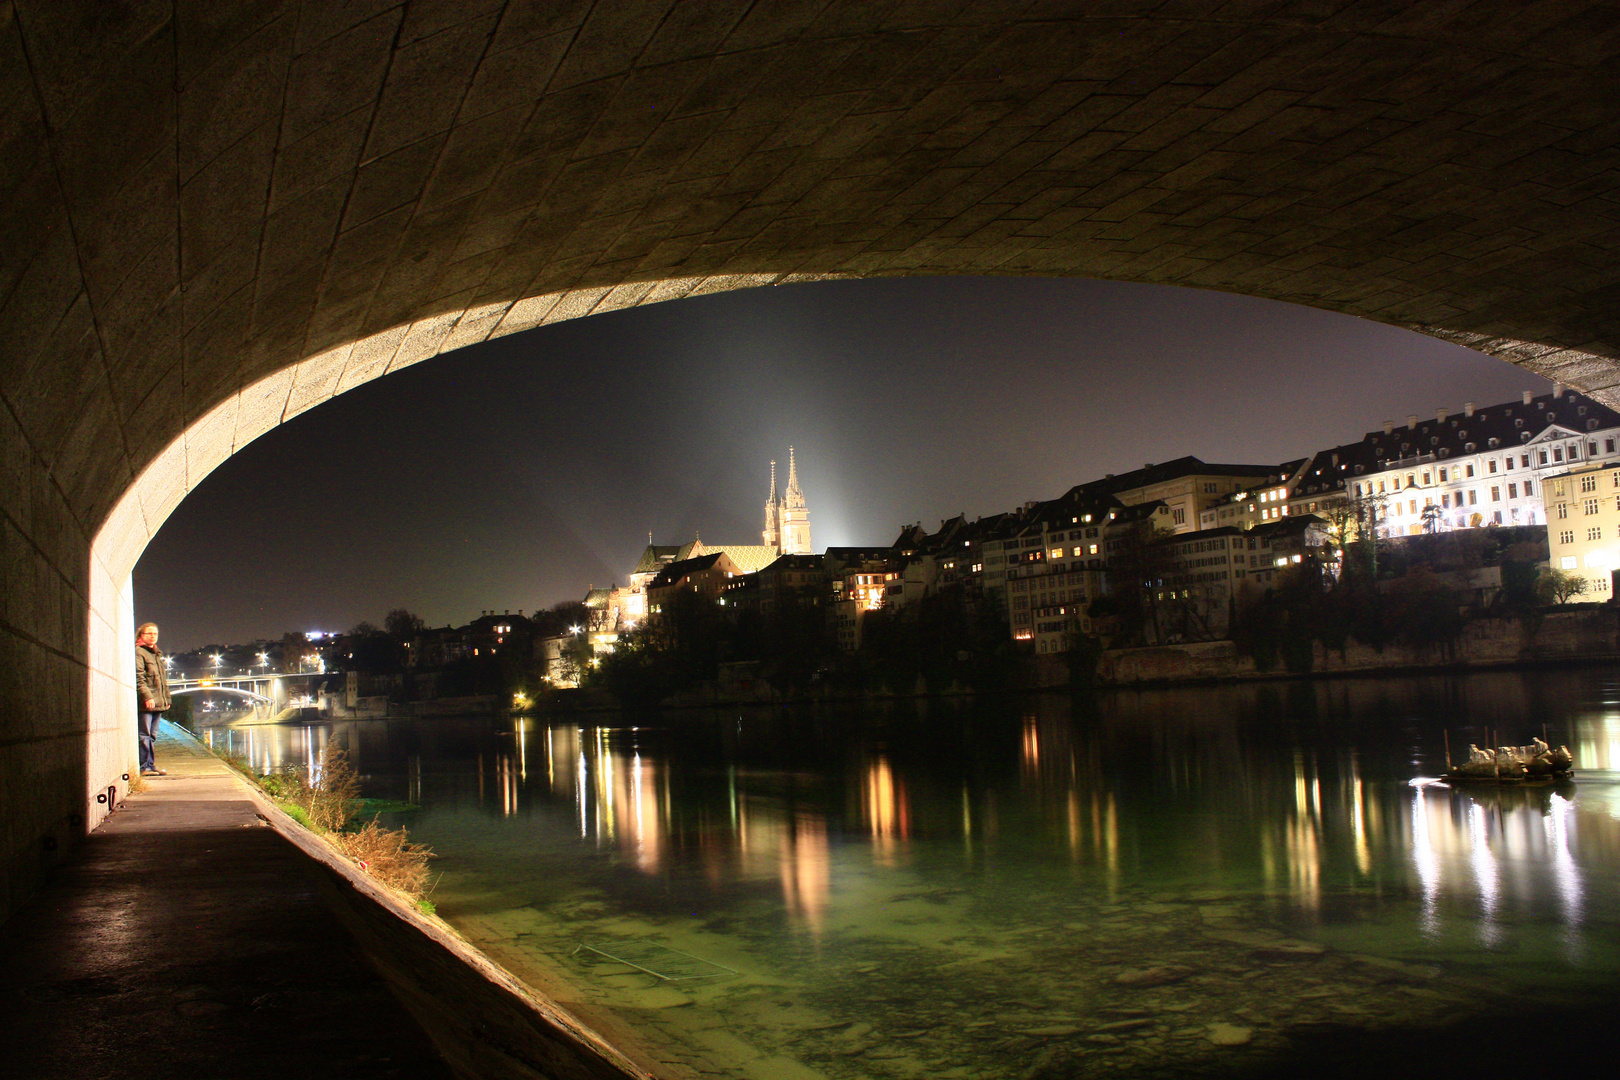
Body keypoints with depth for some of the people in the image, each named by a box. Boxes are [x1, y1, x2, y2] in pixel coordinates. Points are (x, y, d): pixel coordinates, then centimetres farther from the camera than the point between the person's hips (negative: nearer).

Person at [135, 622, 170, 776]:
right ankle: (144, 767, -6)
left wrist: (166, 699, 21)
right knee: (144, 736, -7)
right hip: (146, 703, -8)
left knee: (152, 736, 11)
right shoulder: (138, 652, -4)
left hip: (158, 703, 8)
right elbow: (138, 678, -14)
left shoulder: (157, 655, 23)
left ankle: (151, 765, 14)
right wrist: (147, 697, -22)